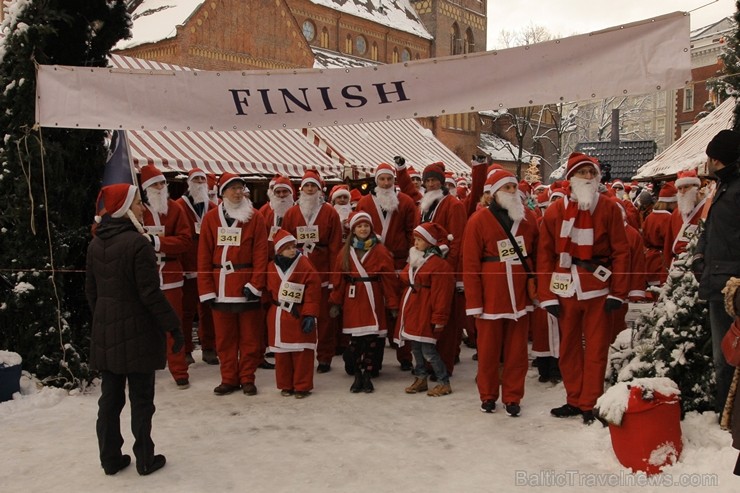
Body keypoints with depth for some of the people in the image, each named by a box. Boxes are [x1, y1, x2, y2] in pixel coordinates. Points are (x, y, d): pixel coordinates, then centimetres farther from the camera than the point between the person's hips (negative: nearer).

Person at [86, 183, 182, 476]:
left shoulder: (95, 244, 5)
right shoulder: (137, 243, -19)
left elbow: (91, 290, 12)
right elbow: (151, 294, -19)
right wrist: (173, 327, -12)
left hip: (105, 334, 7)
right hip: (137, 334, -7)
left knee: (110, 397, 14)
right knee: (141, 399, 5)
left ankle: (110, 458, 23)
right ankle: (145, 460, 14)